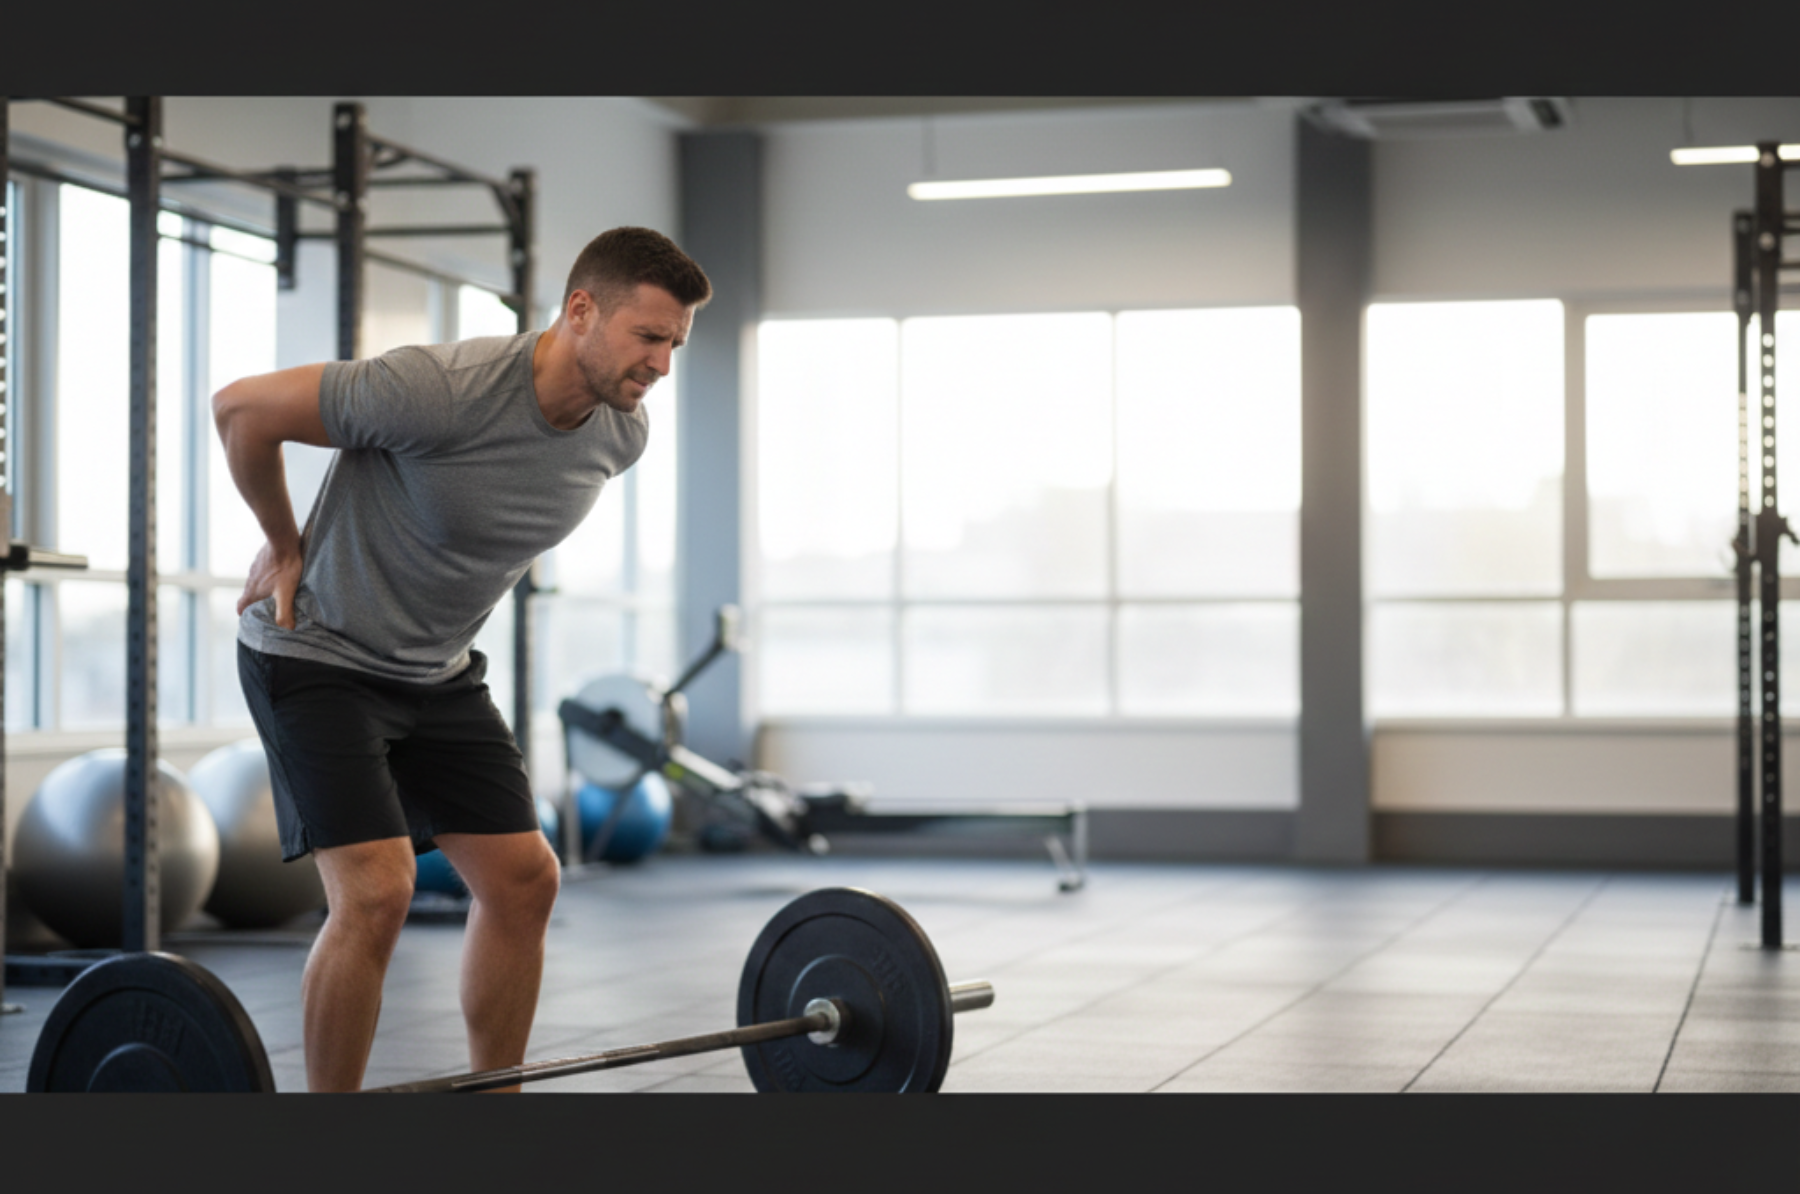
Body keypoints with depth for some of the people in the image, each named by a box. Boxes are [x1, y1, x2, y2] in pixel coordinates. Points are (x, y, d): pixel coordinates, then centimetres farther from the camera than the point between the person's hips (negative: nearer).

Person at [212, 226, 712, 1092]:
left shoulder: (620, 435, -7)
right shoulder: (442, 392, -31)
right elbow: (242, 408, -21)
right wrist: (287, 550, -9)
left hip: (436, 667, 7)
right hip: (319, 656, -7)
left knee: (523, 880, 3)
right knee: (377, 892, -19)